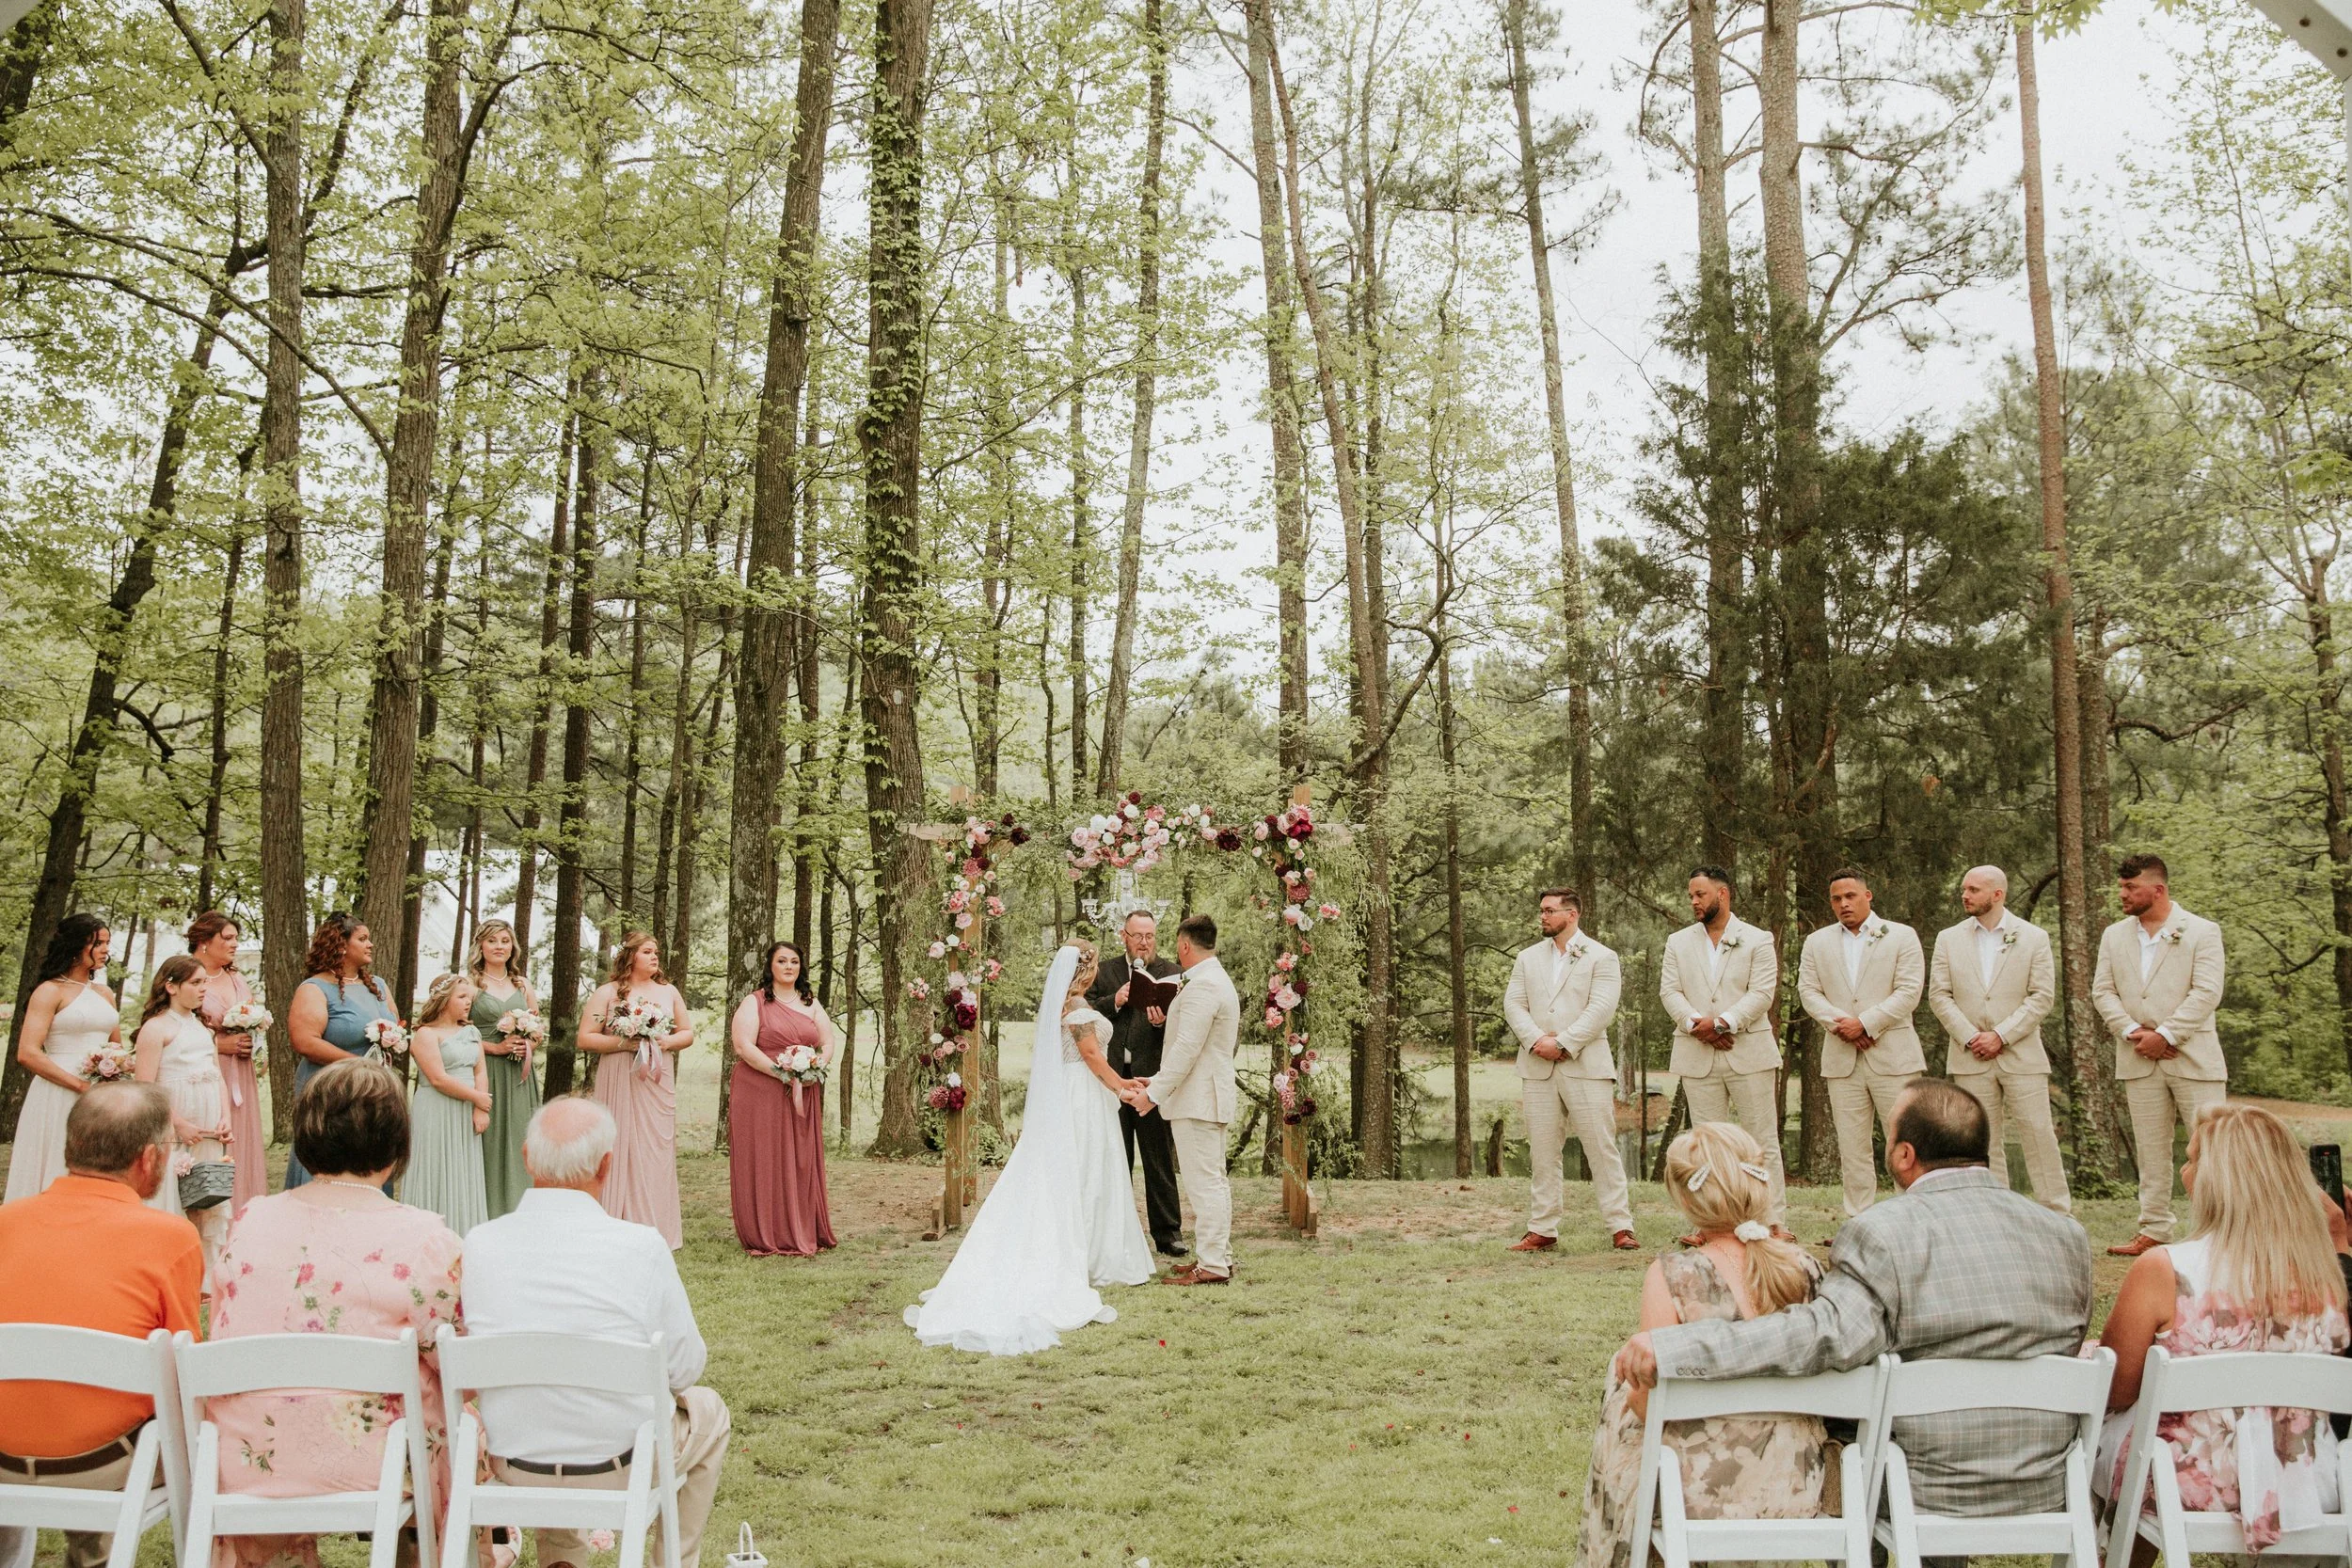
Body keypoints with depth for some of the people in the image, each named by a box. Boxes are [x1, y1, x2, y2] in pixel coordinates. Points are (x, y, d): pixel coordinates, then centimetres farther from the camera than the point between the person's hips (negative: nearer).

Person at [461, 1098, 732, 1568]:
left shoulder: (478, 1244, -12)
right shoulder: (642, 1247, -21)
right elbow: (685, 1370, -9)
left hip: (514, 1470, 3)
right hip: (621, 1470, -3)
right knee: (707, 1410, 28)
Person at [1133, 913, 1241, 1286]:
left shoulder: (1202, 987, -18)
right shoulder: (1219, 981, 16)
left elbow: (1187, 1048, -22)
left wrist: (1154, 1094, -18)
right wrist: (1160, 1079, 22)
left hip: (1197, 1100, -11)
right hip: (1210, 1097, 11)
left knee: (1205, 1183, -7)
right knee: (1213, 1181, 15)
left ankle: (1211, 1266, -5)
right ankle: (1219, 1256, 22)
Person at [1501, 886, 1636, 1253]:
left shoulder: (1601, 958, 3)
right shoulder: (1528, 958, 17)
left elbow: (1601, 1009, -9)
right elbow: (1513, 1004, 8)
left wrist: (1561, 1043, -15)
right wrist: (1536, 1040, -10)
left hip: (1586, 1067, -4)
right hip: (1538, 1069, 4)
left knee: (1602, 1148, -5)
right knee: (1542, 1152, 6)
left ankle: (1620, 1228, -1)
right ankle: (1542, 1230, 10)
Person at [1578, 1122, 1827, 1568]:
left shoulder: (1672, 1277, -19)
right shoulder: (1805, 1272, -7)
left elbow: (1651, 1405, -16)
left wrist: (1630, 1391, 6)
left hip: (1702, 1495, -4)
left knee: (1621, 1407, 28)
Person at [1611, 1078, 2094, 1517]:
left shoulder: (1883, 1233, -19)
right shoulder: (2068, 1236, 1)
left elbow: (1824, 1332, -32)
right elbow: (2067, 1354, 12)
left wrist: (1670, 1348, -35)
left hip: (1928, 1499, -5)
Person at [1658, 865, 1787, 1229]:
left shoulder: (1757, 940, 4)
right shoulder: (1678, 943, 14)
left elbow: (1761, 993, -6)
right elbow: (1669, 991, 4)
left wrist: (1723, 1022, -19)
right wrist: (1694, 1023, -14)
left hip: (1749, 1053, -3)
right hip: (1697, 1057, 3)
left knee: (1763, 1140, -1)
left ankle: (1775, 1221, 1)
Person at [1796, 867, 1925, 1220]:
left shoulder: (1902, 936, 5)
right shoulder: (1817, 942, 15)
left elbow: (1909, 992, -4)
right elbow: (1808, 992, 6)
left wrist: (1865, 1023, -13)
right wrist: (1841, 1024, -11)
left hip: (1892, 1056, -3)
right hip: (1842, 1059, 3)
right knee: (1852, 1148, 4)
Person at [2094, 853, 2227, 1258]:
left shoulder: (2202, 932, -2)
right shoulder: (2114, 936, 12)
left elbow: (2207, 993, -11)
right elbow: (2103, 991, 8)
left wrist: (2164, 1035, -15)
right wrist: (2131, 1032, -8)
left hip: (2192, 1055, -4)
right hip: (2139, 1059, 4)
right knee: (2150, 1150, 7)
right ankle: (2154, 1232, 12)